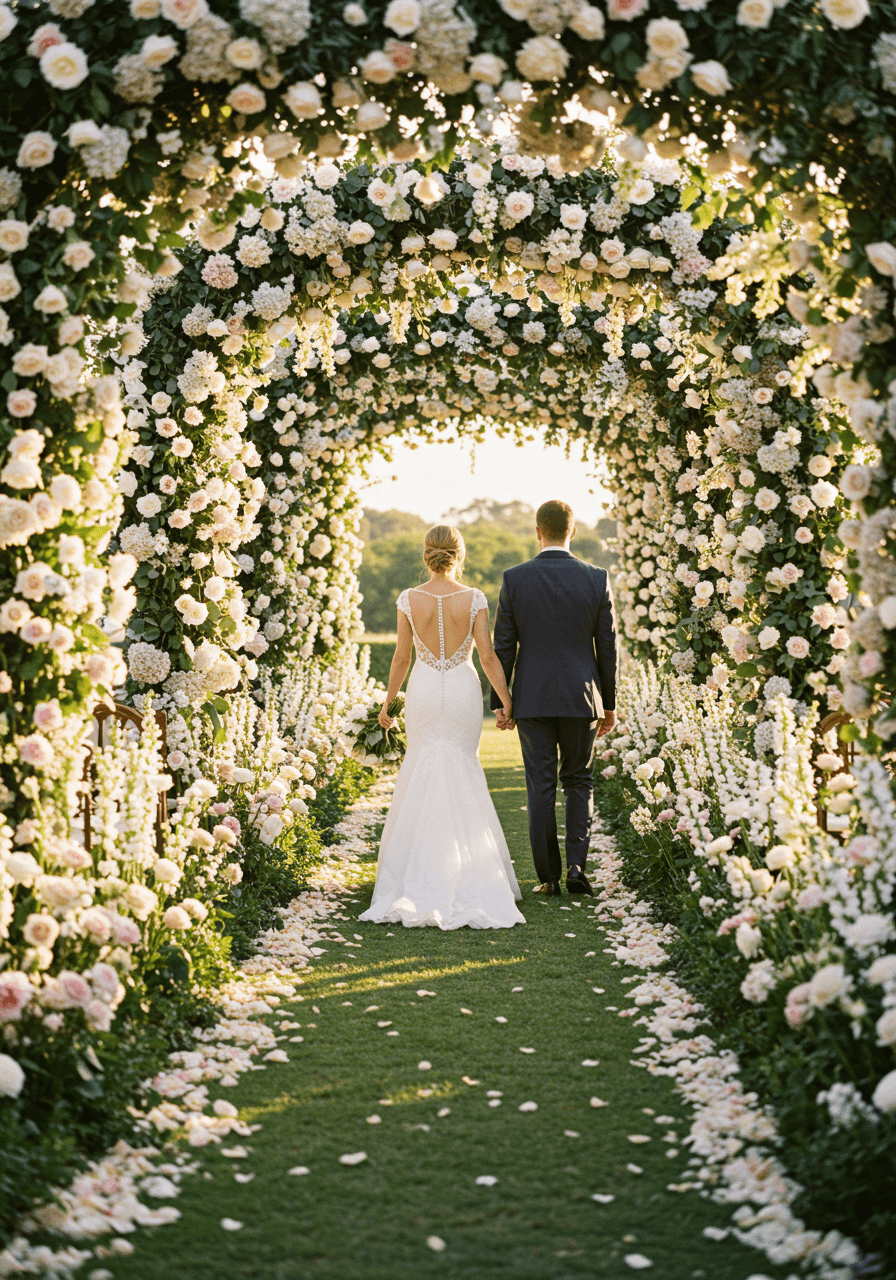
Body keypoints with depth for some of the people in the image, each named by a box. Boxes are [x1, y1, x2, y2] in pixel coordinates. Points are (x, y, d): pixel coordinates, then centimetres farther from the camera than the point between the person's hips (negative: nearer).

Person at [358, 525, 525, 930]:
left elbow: (401, 657, -1)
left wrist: (388, 702, 10)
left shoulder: (409, 599, -6)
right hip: (463, 690, 0)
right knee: (462, 772, 12)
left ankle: (426, 865, 9)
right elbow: (487, 657, -7)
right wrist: (505, 700, 2)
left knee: (423, 770, 11)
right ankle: (465, 863, 13)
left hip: (423, 689, 0)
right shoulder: (474, 599, -8)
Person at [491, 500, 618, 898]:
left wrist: (499, 702, 5)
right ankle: (576, 865, 2)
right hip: (581, 698, 1)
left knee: (541, 788, 6)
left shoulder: (514, 579, -5)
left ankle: (549, 877, 8)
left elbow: (503, 646, -3)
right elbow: (607, 648, 0)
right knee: (579, 781, 14)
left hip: (532, 699, 0)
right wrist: (609, 704, 9)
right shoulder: (597, 579, -4)